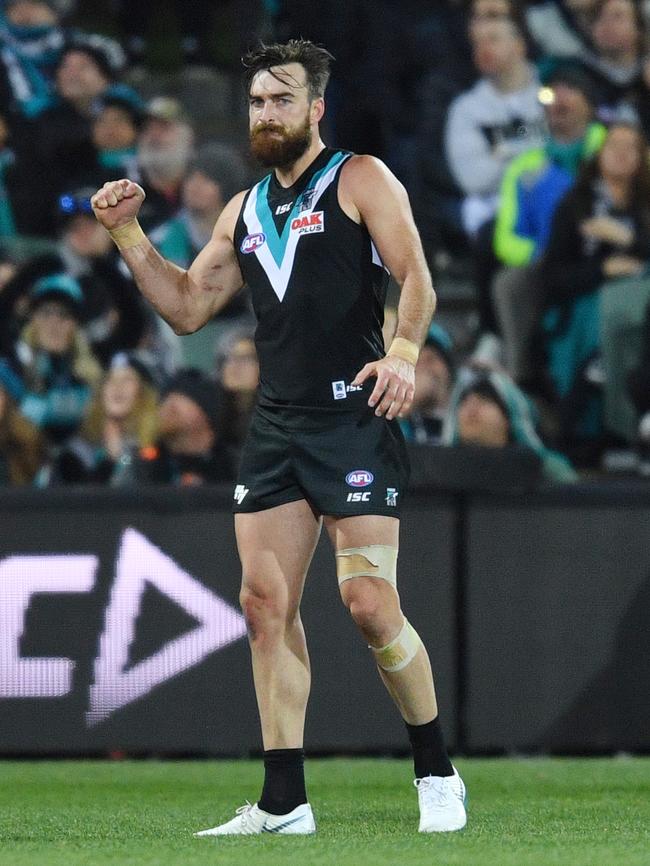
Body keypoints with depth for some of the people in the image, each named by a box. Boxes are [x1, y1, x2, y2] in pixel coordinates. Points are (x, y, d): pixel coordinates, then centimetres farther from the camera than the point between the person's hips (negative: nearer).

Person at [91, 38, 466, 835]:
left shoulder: (359, 180, 0)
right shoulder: (245, 210, 19)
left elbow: (415, 279, -10)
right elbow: (188, 307, 23)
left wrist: (403, 352, -28)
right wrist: (127, 234, 12)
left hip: (355, 418, -6)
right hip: (275, 425, 7)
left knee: (369, 603, -12)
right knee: (266, 604, 0)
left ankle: (437, 774, 5)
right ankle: (284, 801, 4)